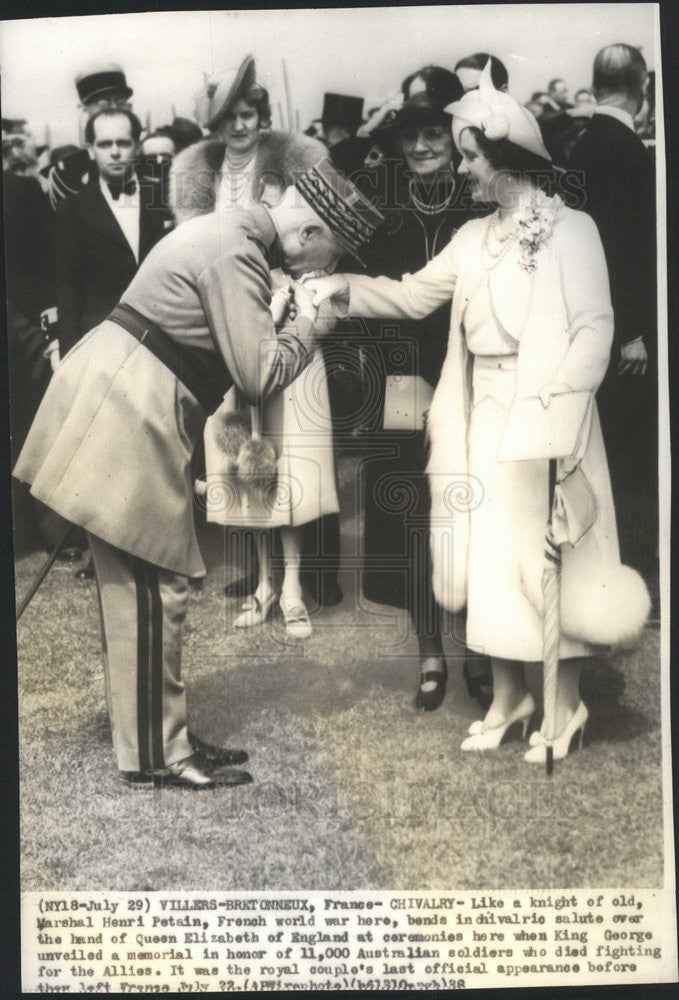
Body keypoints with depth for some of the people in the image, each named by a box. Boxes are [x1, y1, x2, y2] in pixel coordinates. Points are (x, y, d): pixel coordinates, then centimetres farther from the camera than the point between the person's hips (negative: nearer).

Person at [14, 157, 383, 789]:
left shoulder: (233, 235, 16)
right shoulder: (237, 254, -16)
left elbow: (237, 349, 18)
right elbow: (259, 375, -19)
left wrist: (288, 314, 8)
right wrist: (306, 322, -4)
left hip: (125, 405, 11)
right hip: (126, 415, -11)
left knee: (137, 586, 13)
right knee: (151, 589, -3)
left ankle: (157, 738, 25)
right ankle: (154, 755, 11)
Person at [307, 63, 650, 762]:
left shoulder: (570, 229, -5)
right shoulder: (474, 237, 13)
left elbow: (595, 328, -11)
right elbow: (414, 295, 12)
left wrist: (555, 409, -21)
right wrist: (346, 288, -1)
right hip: (485, 416, 6)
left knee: (550, 556, 2)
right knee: (490, 556, 9)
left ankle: (566, 703, 21)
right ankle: (507, 696, 25)